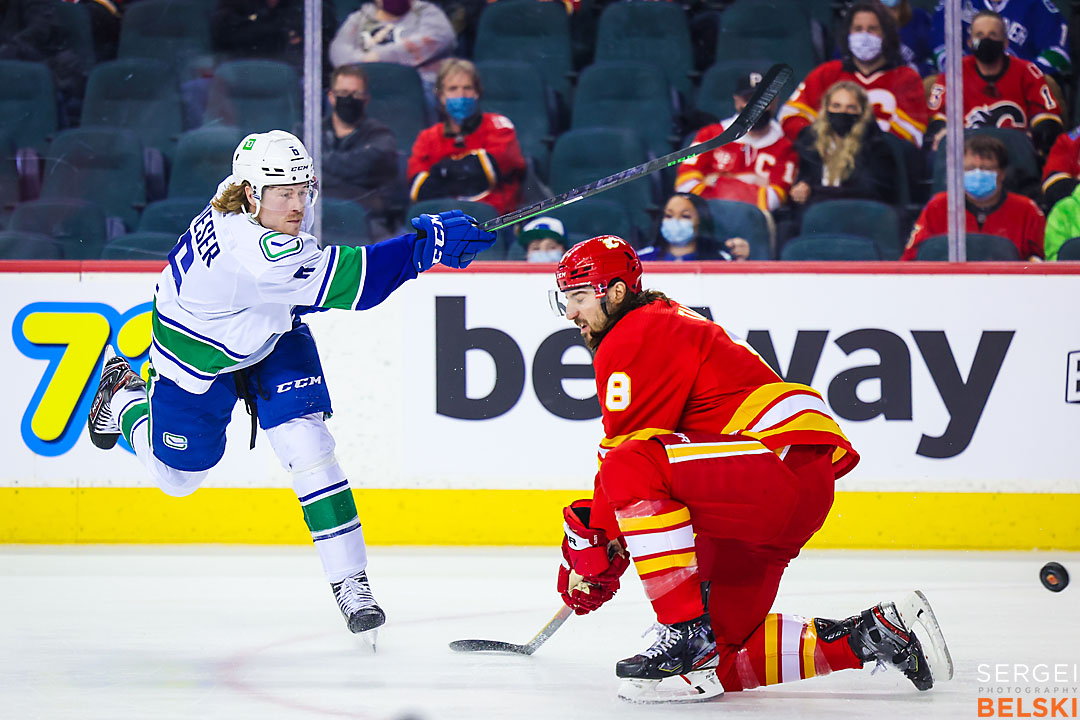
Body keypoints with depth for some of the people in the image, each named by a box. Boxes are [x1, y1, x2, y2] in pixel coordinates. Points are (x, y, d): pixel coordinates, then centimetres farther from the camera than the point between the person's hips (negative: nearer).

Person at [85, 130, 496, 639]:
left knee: (306, 442, -13)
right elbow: (343, 282, -52)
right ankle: (124, 395, 43)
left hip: (270, 335, 6)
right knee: (178, 474, 12)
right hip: (198, 346, -6)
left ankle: (349, 580, -11)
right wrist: (427, 244, -55)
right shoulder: (251, 253, -44)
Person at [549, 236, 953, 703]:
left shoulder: (636, 337, -7)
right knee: (719, 657, 9)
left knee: (630, 468, -29)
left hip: (785, 462, -11)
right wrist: (605, 545, 23)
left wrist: (591, 542, -5)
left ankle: (684, 631, -27)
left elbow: (627, 456, -13)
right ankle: (870, 635, 12)